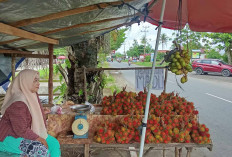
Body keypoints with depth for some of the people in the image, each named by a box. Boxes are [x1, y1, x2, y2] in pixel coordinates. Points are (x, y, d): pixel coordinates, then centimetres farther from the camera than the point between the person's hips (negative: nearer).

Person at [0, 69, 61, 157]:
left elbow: (40, 117, 6)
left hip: (26, 133, 9)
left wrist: (41, 137, -3)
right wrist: (39, 139, -17)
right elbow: (21, 130, -26)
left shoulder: (32, 96, 1)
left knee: (54, 143, 0)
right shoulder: (18, 103, -27)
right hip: (10, 137, -9)